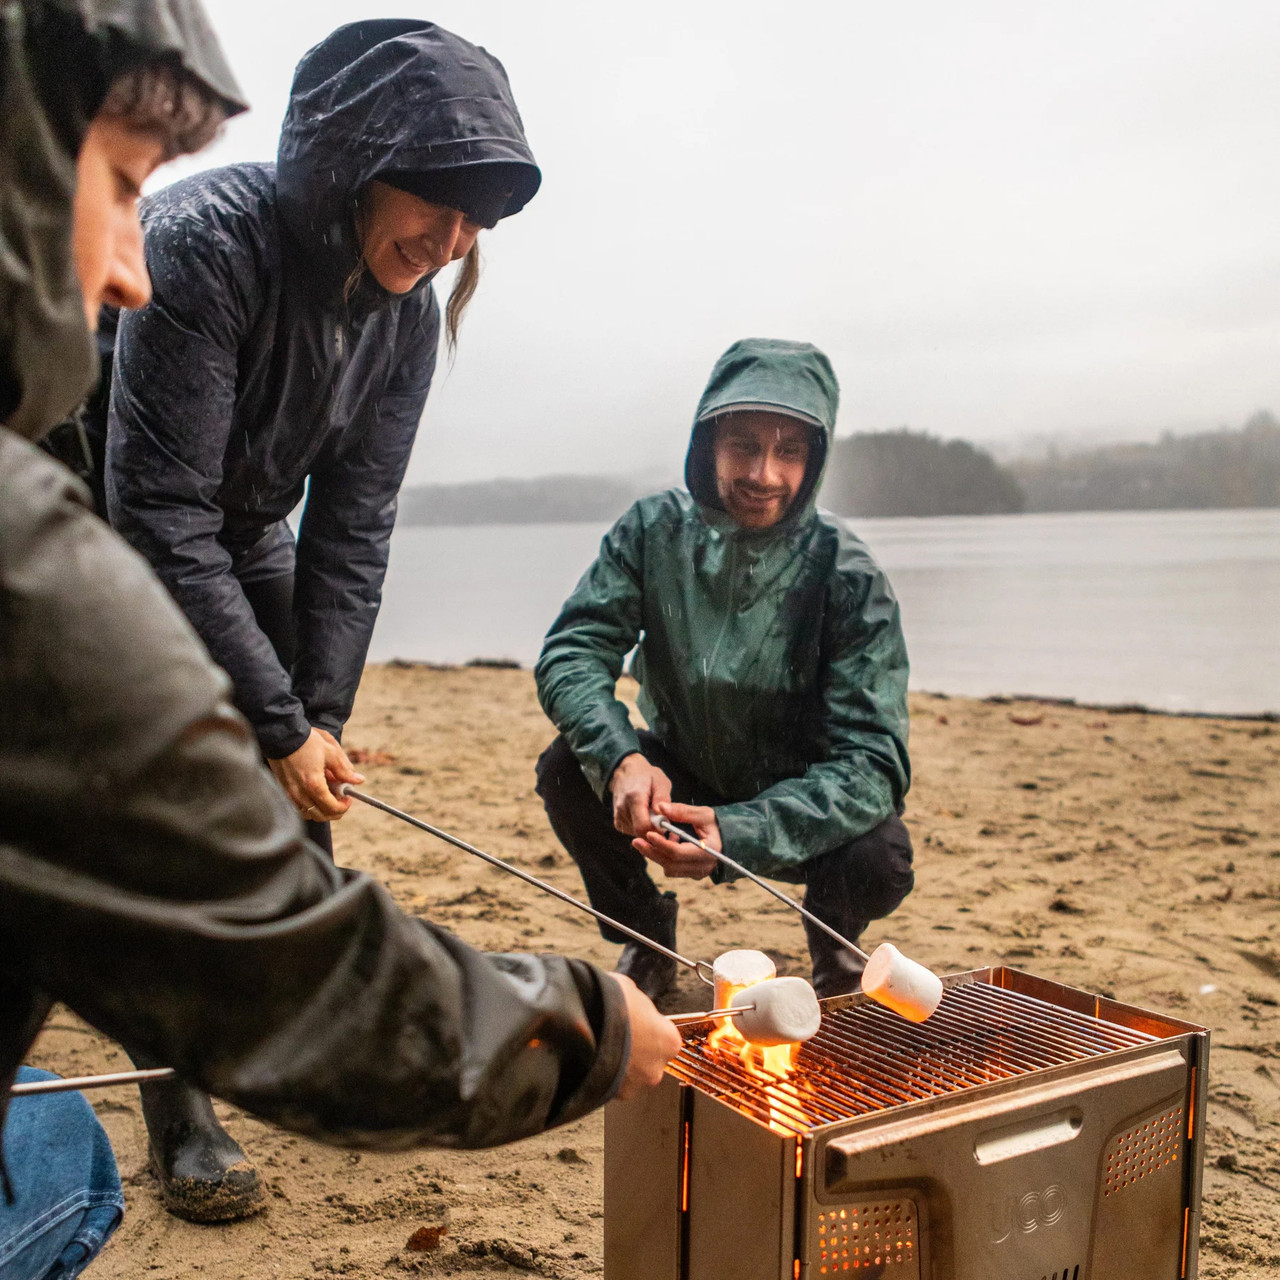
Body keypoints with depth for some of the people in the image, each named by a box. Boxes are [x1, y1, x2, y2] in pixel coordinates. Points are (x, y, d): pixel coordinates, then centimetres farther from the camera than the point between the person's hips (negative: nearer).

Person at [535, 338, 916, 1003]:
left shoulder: (848, 578, -24)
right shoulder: (655, 529, -15)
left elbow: (872, 763, -29)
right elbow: (571, 652, -20)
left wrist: (740, 833, -46)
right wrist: (622, 759, -41)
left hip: (798, 803, -2)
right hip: (678, 783, 2)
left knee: (881, 859, -31)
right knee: (566, 770, -23)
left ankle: (832, 937, 10)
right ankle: (646, 936, 7)